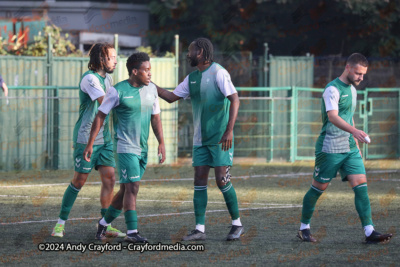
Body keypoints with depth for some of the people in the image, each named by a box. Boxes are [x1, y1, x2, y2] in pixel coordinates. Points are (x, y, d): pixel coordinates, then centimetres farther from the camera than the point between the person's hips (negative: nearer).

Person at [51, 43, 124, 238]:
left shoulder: (107, 78, 12)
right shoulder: (90, 78, -16)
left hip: (104, 138, 8)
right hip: (86, 139, -8)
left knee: (109, 177, -1)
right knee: (79, 180, -3)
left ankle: (106, 225, 3)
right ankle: (61, 222, 10)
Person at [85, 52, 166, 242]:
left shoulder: (151, 89, 8)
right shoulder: (118, 91, -10)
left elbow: (155, 118, 16)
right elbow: (100, 116, -5)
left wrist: (161, 142, 6)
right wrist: (90, 144, -7)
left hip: (142, 149, 7)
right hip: (125, 147, -7)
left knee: (126, 190, 10)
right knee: (132, 187, -14)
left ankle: (103, 224, 25)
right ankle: (132, 232, -12)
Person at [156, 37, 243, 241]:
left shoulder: (218, 72, -11)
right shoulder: (192, 77, 12)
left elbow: (234, 100, -15)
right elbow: (171, 97, 18)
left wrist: (229, 130, -22)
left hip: (220, 138, -7)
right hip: (200, 139, 7)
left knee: (222, 180, -9)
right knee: (199, 181, 2)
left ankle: (237, 224, 5)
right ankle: (200, 229, 3)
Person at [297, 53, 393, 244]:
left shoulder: (352, 89, 14)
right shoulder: (333, 89, -13)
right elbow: (333, 117, -28)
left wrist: (356, 144, 23)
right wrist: (355, 131, -42)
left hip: (349, 149, 7)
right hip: (329, 148, -7)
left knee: (361, 185, -7)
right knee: (319, 187, 3)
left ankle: (369, 232, -13)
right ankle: (304, 228, 20)